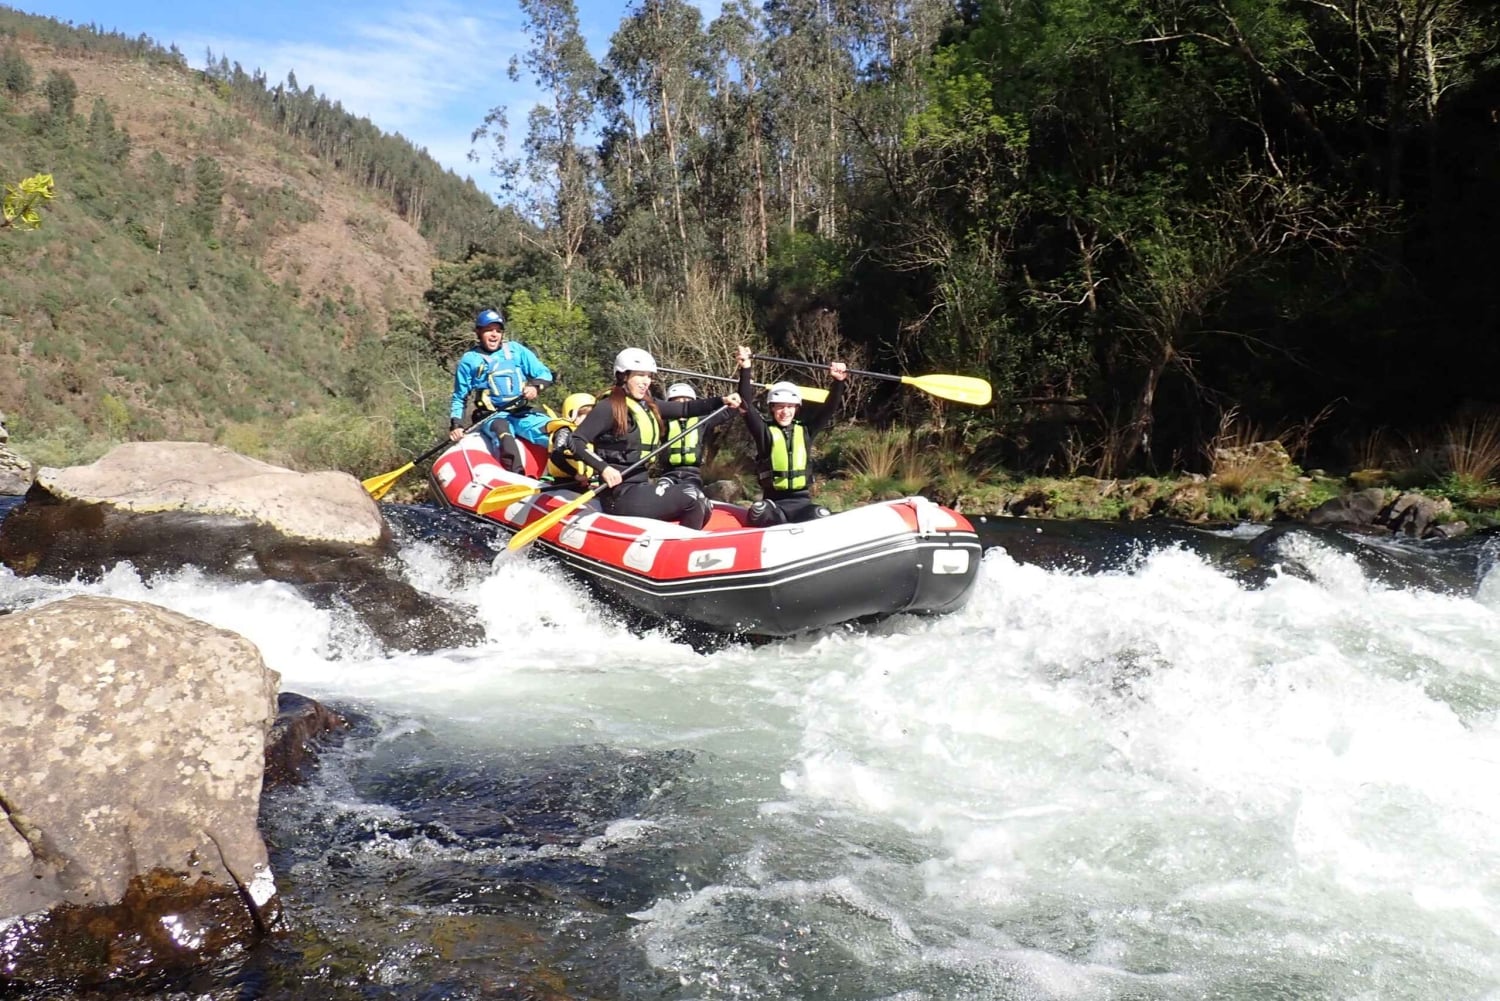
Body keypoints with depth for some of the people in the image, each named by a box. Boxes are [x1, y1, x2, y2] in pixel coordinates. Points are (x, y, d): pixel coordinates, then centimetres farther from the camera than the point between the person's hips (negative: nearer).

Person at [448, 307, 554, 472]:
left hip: (523, 414, 3)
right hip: (491, 417, -3)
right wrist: (455, 424, 1)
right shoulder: (469, 360, 8)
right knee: (501, 428, -39)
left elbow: (544, 373, 10)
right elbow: (459, 397, 15)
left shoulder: (516, 350, 11)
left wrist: (535, 386, -12)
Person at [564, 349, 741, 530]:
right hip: (621, 496, -9)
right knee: (692, 499, -14)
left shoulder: (648, 406, 13)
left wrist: (721, 401, -2)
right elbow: (575, 442, -14)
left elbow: (685, 408, 12)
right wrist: (603, 468, -27)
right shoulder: (609, 407, -10)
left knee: (703, 506, 6)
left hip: (640, 487, 9)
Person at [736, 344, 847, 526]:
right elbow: (745, 405, -8)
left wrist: (838, 383, -10)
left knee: (823, 516, -30)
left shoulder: (805, 431, 11)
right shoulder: (764, 431, 3)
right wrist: (745, 369, -17)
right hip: (773, 502, -2)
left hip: (801, 501, 2)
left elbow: (829, 409, 6)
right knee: (758, 511, -36)